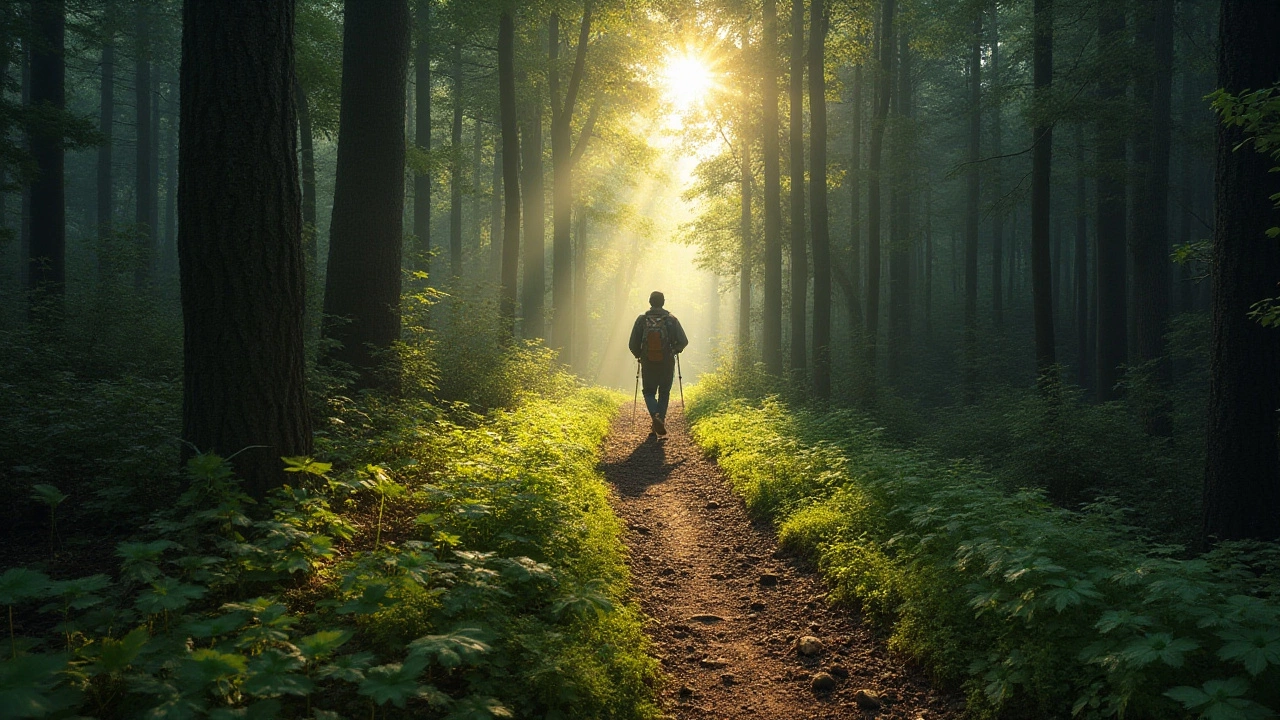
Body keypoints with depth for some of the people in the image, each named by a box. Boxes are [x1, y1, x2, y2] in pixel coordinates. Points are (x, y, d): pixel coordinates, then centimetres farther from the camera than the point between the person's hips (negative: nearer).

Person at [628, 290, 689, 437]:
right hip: (667, 364, 0)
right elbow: (683, 341, -7)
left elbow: (632, 345, -4)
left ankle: (655, 415, -11)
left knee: (649, 392, 14)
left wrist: (639, 355, 16)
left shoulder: (641, 320, -5)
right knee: (664, 393, 18)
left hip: (648, 365, 0)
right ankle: (661, 419, 13)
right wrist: (675, 350, 14)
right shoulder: (671, 319, -6)